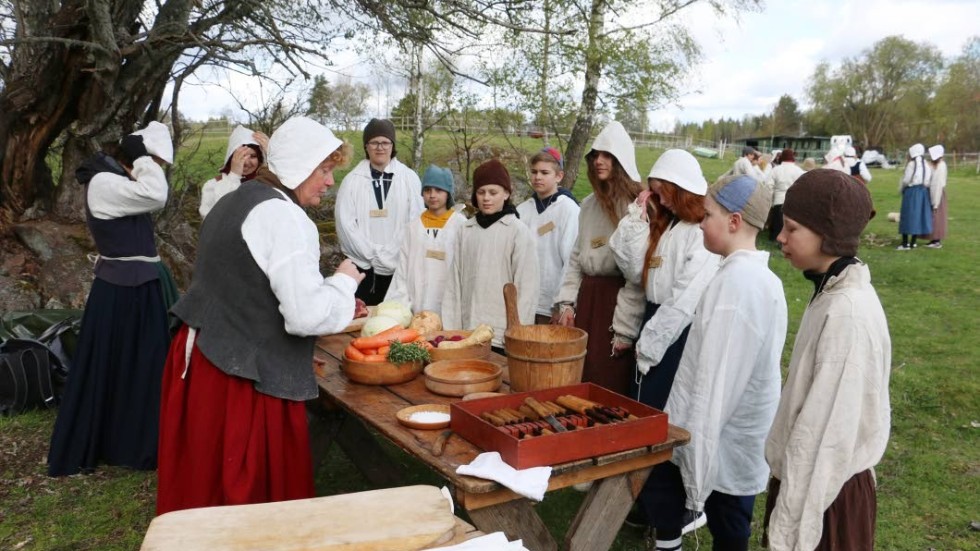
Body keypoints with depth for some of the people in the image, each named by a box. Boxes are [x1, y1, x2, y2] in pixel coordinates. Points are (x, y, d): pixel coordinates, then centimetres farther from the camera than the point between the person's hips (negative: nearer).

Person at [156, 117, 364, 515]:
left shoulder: (238, 200, 14)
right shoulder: (285, 217, -17)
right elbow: (306, 315, -23)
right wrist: (344, 282, -5)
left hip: (199, 358, 9)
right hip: (241, 379, -9)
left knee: (204, 485, 20)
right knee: (252, 488, 5)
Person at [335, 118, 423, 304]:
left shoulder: (409, 178, 1)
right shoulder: (352, 180, 0)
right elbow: (345, 224, -4)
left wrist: (392, 255, -9)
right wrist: (374, 255, -9)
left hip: (400, 267, 0)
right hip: (363, 267, 0)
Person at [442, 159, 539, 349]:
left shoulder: (518, 231, -4)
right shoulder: (466, 230, 7)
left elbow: (527, 289, -4)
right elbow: (454, 283, 7)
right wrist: (450, 328, 3)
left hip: (503, 335, -3)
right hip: (468, 332, 3)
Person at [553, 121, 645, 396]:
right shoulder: (589, 204, 12)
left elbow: (638, 274, -15)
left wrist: (625, 329, -15)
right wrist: (566, 303, 5)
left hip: (617, 302, -7)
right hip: (587, 300, 7)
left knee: (609, 390, 1)